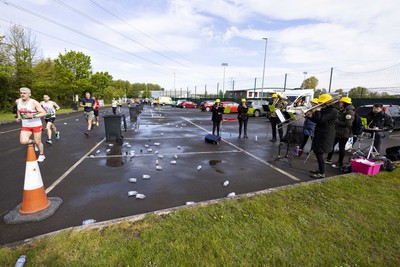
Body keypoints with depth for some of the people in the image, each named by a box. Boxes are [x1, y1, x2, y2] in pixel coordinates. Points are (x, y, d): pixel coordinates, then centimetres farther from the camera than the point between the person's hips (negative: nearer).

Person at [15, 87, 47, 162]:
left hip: (36, 125, -4)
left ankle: (41, 155, 27)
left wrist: (33, 116, -28)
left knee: (38, 142, 5)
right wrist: (18, 116, 14)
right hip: (25, 126, 4)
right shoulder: (17, 101, 1)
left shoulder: (34, 102, -16)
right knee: (23, 141, -13)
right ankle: (33, 141, 22)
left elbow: (44, 113, -19)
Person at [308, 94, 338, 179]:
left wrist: (317, 111, -16)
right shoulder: (324, 109, 13)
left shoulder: (333, 111, -17)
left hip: (325, 136, -10)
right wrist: (311, 116, -1)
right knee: (316, 151, 17)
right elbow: (317, 120, 17)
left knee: (319, 154, -7)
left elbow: (321, 120, -27)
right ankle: (320, 169, 32)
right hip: (319, 134, 10)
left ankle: (322, 173, 4)